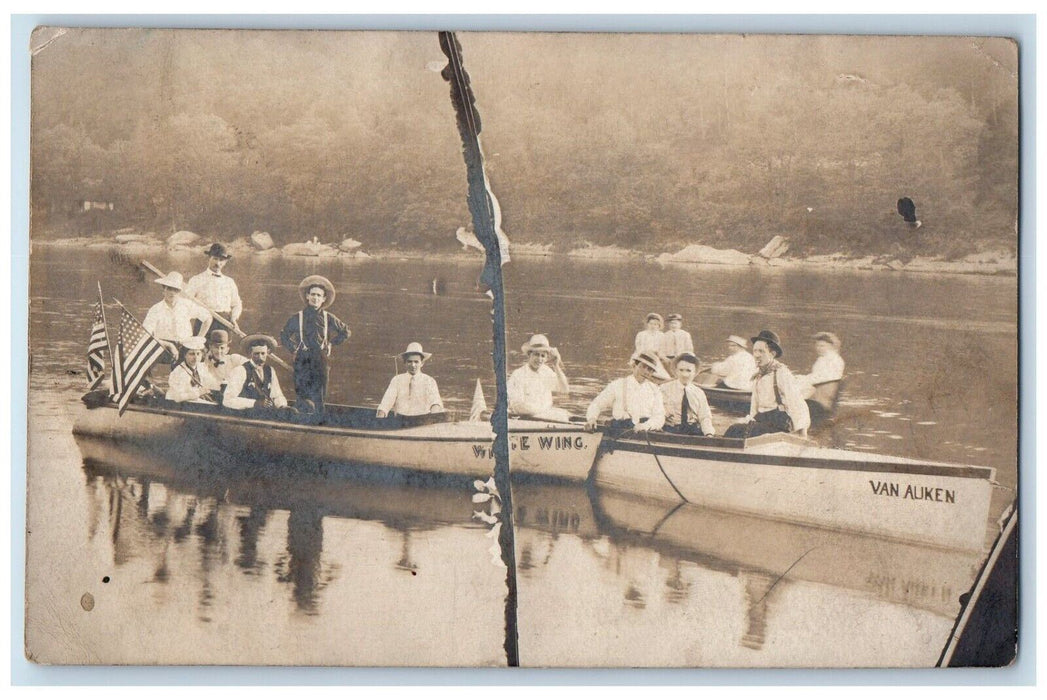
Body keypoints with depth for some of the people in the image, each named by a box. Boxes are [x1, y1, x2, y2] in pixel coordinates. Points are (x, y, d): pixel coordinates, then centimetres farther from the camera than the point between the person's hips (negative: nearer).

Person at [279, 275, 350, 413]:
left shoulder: (328, 318, 9)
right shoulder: (298, 318, 7)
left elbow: (345, 332, 22)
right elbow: (284, 336, 21)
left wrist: (332, 342, 12)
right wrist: (294, 347, 9)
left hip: (321, 362, 1)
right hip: (302, 361, -1)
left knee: (319, 398, -5)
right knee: (303, 396, -8)